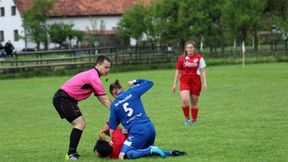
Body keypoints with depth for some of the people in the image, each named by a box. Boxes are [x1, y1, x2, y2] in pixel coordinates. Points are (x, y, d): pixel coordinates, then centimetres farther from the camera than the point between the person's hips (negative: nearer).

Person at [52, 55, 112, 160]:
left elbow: (101, 99, 17)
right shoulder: (94, 77, -17)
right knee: (79, 123, -15)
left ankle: (72, 152, 15)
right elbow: (105, 100, -16)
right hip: (63, 99, -10)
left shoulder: (92, 75, 15)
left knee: (81, 124, 11)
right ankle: (71, 154, -16)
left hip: (66, 99, 10)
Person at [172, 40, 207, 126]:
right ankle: (187, 118, 0)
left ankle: (194, 120, 23)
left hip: (196, 81, 0)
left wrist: (204, 82, -4)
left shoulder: (199, 58, 0)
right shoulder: (181, 58, 3)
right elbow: (178, 71, 10)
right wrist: (174, 84, 9)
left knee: (194, 102, 7)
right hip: (184, 81, 0)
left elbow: (202, 71, 3)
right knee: (185, 100, -19)